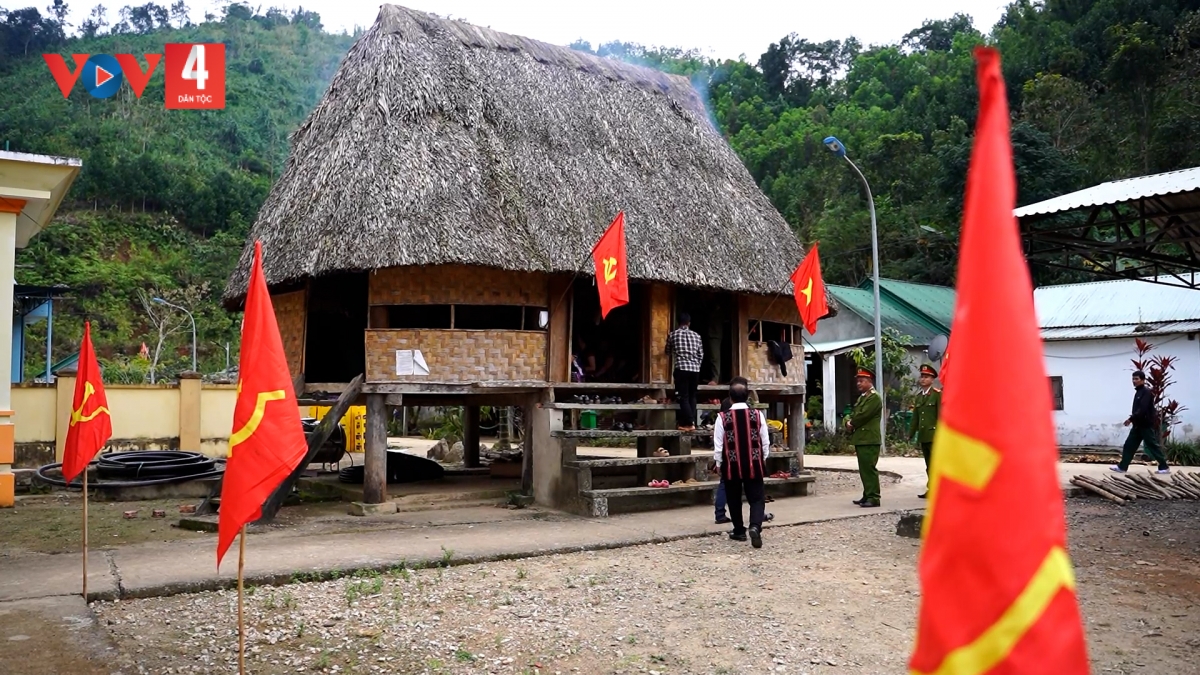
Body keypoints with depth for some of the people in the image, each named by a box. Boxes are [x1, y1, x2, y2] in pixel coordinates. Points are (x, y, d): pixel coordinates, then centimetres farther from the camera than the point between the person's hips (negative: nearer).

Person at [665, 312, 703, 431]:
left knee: (683, 397, -2)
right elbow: (701, 354, 14)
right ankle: (692, 421, 7)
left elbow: (668, 351, 21)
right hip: (695, 369, 3)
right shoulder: (696, 335, 12)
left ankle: (690, 423, -10)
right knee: (692, 396, 11)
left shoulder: (673, 334, 5)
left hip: (682, 368, -3)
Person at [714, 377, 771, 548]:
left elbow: (718, 444, -5)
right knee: (757, 498, 6)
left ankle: (739, 531, 23)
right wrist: (763, 460, 16)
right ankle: (755, 526, -16)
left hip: (731, 465, 0)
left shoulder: (722, 417, -10)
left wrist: (718, 463, 8)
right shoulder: (758, 415, -5)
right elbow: (765, 442, 2)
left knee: (734, 499, 15)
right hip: (754, 464, 1)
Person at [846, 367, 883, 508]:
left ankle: (873, 498, -8)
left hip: (869, 440, -9)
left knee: (869, 468, -10)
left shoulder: (874, 397, -9)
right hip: (861, 439, 9)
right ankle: (868, 495, 18)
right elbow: (853, 414, 21)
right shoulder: (861, 397, 22)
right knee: (864, 469, 12)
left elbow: (863, 415, -17)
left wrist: (852, 424, -3)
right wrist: (849, 422, -1)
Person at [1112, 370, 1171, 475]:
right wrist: (1133, 419, 10)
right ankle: (1122, 467, 5)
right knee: (1129, 445, 5)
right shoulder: (1138, 392, 15)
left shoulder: (1146, 392, -14)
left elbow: (1143, 409, -24)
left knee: (1152, 446, -2)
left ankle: (1164, 467, 9)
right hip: (1138, 425, 9)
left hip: (1146, 425, -9)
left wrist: (1131, 419, -24)